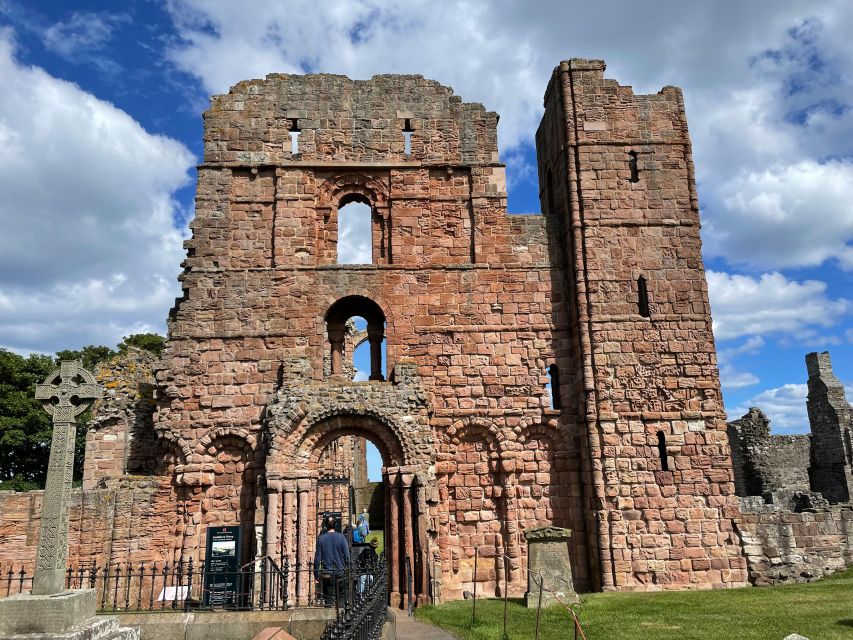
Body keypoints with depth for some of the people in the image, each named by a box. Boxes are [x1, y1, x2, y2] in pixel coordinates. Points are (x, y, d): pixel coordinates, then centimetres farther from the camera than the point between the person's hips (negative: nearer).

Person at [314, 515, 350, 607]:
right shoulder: (341, 537, -6)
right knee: (342, 596, 9)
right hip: (340, 572, 0)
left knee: (328, 598, 7)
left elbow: (317, 557, -1)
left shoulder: (321, 538, -4)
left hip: (326, 573, 1)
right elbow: (347, 555, -5)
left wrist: (316, 573, 7)